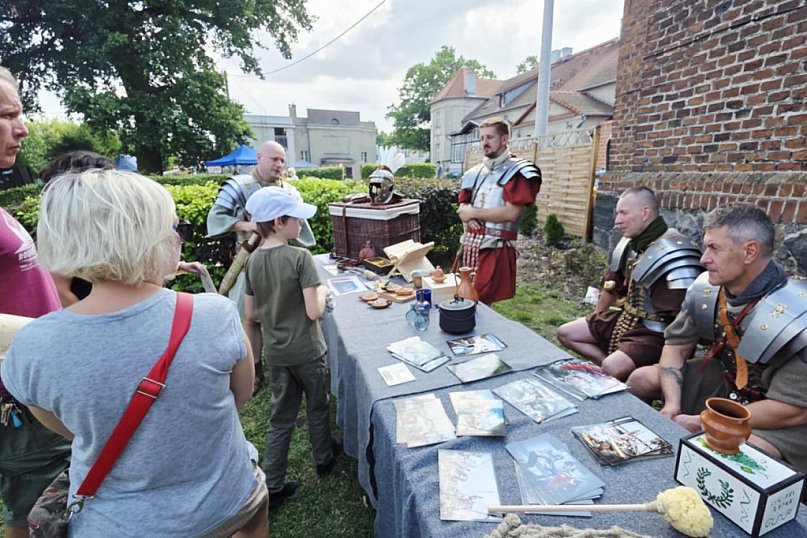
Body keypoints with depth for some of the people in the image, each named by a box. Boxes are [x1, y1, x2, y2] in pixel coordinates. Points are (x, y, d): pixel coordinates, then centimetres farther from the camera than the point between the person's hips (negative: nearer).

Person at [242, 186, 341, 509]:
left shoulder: (253, 260, -2)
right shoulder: (300, 257, -21)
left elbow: (250, 314, 3)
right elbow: (314, 311, -23)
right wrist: (322, 291, -5)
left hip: (275, 353, 5)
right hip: (307, 351, -5)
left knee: (281, 416, 18)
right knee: (317, 408, 20)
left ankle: (272, 487, 26)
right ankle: (323, 458, 42)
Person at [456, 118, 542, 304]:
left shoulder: (518, 172, -7)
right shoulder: (475, 172, 15)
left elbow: (511, 213, -17)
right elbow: (463, 205, 17)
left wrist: (474, 213, -10)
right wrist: (466, 214, -8)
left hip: (496, 247, -7)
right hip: (471, 244, 7)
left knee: (480, 303, -5)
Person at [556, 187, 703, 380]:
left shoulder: (673, 252, -24)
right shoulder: (629, 243, 4)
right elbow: (612, 285, 17)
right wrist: (595, 319, 24)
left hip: (655, 332, -9)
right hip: (625, 319, 9)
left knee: (611, 368, -31)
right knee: (565, 333, 7)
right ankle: (616, 366, 0)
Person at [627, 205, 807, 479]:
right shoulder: (707, 288, -14)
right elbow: (676, 344, -3)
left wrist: (702, 422, -23)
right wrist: (672, 402, -17)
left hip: (782, 419, -6)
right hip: (728, 382, 6)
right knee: (642, 379, -2)